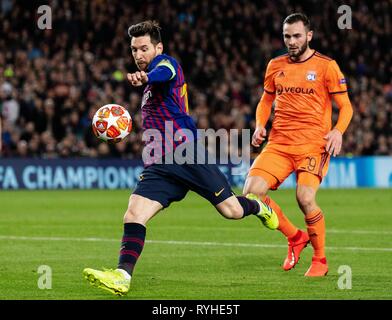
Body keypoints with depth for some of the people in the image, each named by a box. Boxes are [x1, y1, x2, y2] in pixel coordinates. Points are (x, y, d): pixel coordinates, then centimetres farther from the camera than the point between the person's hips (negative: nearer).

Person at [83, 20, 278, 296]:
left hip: (188, 155, -7)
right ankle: (122, 276, -24)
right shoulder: (150, 86, 21)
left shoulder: (167, 63, -5)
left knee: (232, 210, -1)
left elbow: (163, 73, -33)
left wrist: (145, 77, -55)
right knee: (134, 215, -15)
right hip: (159, 166, 7)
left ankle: (259, 206, 34)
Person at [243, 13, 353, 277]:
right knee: (252, 192, -14)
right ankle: (295, 237, 9)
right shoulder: (276, 66, 12)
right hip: (279, 143, 4)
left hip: (314, 144, -4)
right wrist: (260, 126, 6)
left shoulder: (326, 66, -1)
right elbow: (266, 101, 25)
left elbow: (346, 107, 1)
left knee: (306, 198, -24)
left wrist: (338, 131, -18)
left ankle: (320, 260, -1)